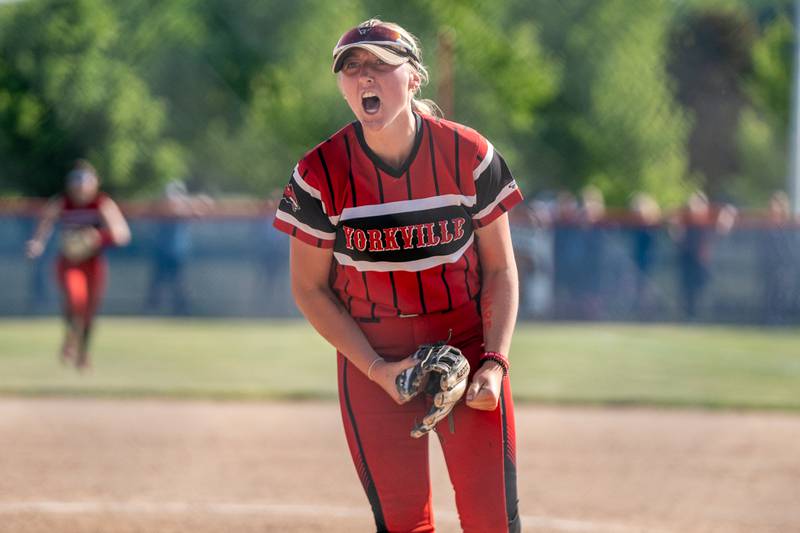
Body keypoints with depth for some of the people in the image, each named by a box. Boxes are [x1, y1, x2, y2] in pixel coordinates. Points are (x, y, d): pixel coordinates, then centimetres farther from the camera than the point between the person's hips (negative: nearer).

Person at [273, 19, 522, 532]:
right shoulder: (320, 174, -10)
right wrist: (377, 369, -11)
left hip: (468, 347, 0)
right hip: (372, 360, 0)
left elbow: (500, 269, 0)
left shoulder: (470, 156, -8)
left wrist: (494, 362, -12)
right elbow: (309, 288, -2)